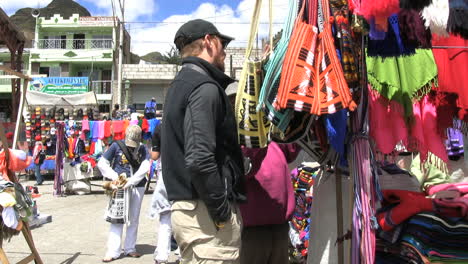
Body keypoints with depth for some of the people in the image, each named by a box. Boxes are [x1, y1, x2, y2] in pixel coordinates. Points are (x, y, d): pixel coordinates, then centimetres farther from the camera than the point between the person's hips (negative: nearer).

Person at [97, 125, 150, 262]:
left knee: (133, 219, 10)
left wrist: (131, 181, -21)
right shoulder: (116, 146, -4)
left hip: (137, 187, 3)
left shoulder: (143, 149, -1)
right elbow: (101, 163, -1)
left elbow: (144, 168, -12)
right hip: (120, 187, -2)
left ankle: (130, 248, 22)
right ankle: (113, 251, 3)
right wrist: (115, 177, -12)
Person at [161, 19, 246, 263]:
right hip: (205, 212, -10)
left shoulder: (180, 85, 16)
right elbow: (200, 160, -26)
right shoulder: (205, 88, -14)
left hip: (184, 206, 10)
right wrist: (223, 213, -16)